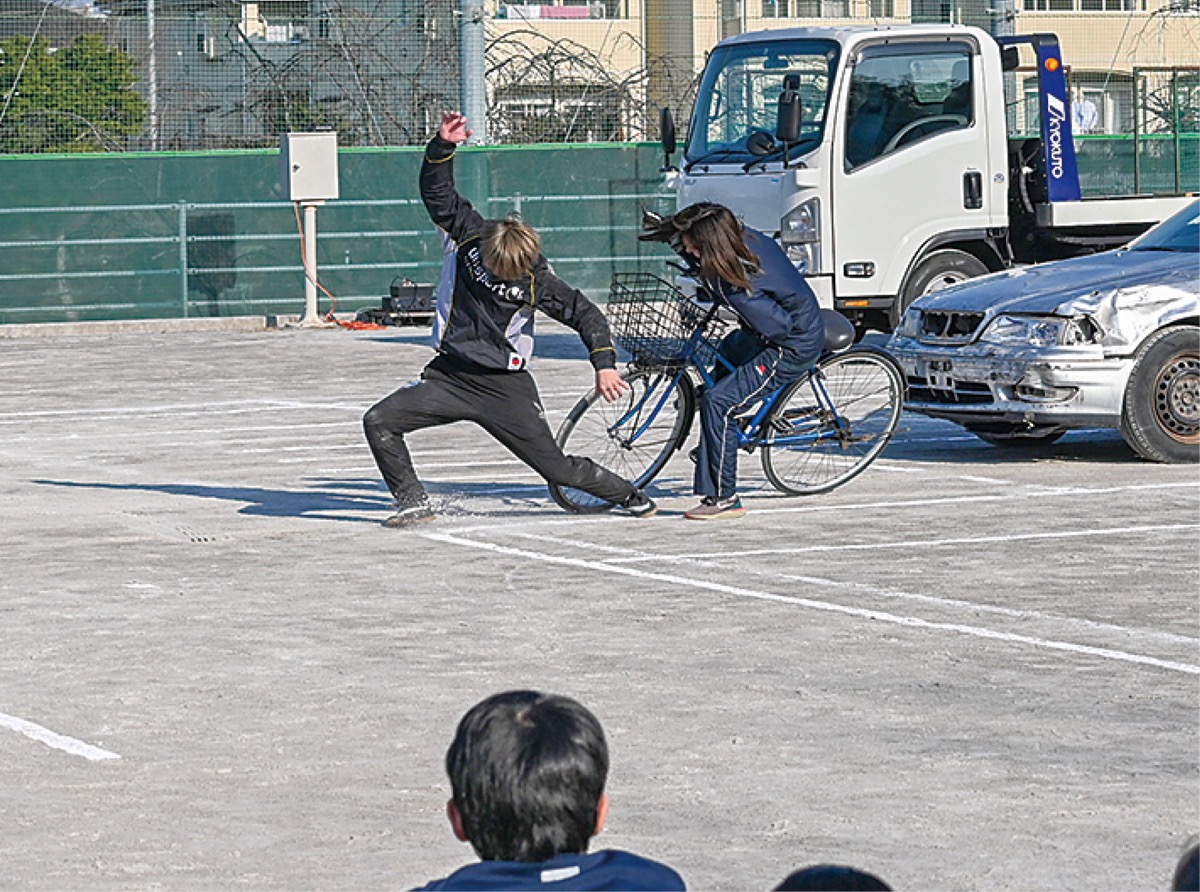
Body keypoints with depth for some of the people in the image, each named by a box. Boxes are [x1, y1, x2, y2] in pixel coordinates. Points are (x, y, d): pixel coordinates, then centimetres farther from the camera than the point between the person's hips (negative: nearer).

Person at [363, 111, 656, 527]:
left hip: (505, 386, -3)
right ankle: (414, 503, -2)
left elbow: (586, 314, -6)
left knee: (556, 468, -1)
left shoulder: (537, 282, -14)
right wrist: (443, 146, -21)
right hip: (449, 373, 3)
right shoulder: (469, 235, -6)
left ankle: (628, 495, 23)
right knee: (379, 421, -14)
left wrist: (605, 365, -14)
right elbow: (437, 193, -5)